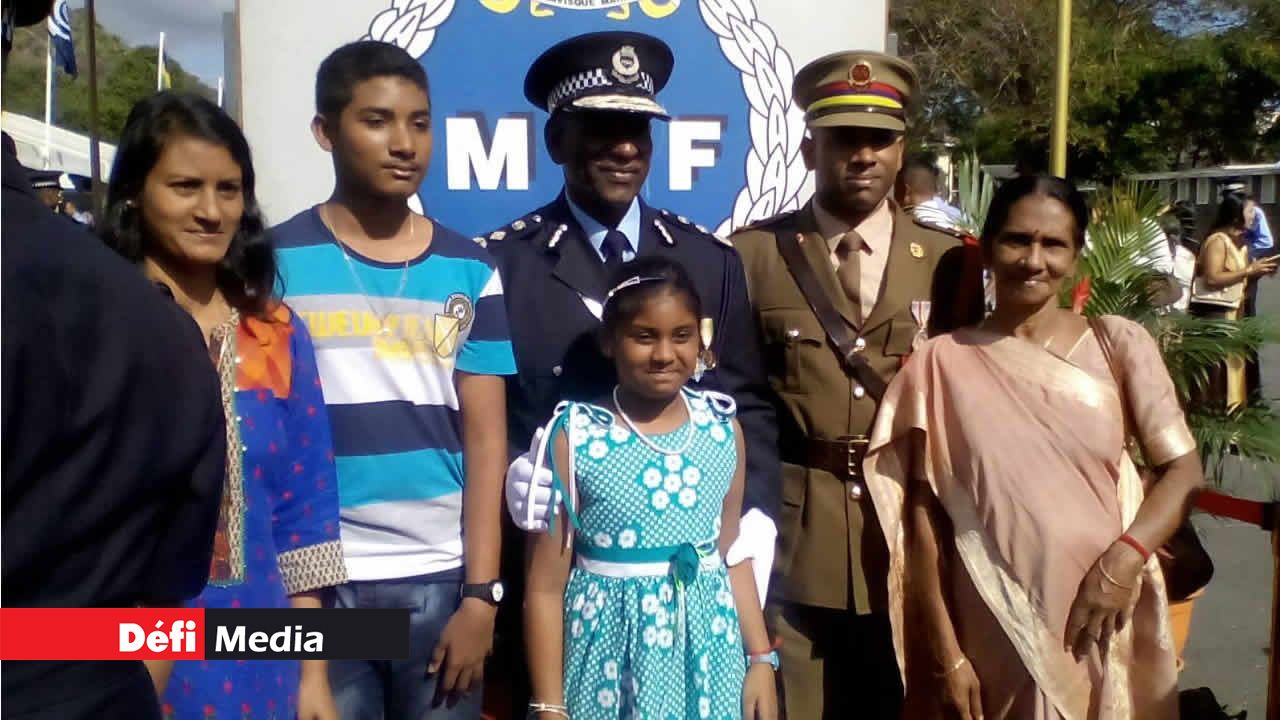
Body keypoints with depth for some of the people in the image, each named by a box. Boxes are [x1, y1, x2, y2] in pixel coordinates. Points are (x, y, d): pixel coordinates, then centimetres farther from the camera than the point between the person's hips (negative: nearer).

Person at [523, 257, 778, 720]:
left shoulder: (724, 428, 1)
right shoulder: (574, 435, -10)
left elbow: (734, 556, 9)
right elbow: (545, 583, -7)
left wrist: (761, 657, 5)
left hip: (709, 652, 3)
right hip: (612, 654, -3)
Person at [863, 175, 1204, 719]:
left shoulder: (1119, 344, 0)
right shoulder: (941, 363, -3)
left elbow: (1183, 470, 2)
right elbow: (923, 514, -3)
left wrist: (1127, 557, -15)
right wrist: (946, 652, -5)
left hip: (1100, 633, 1)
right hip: (990, 637, -1)